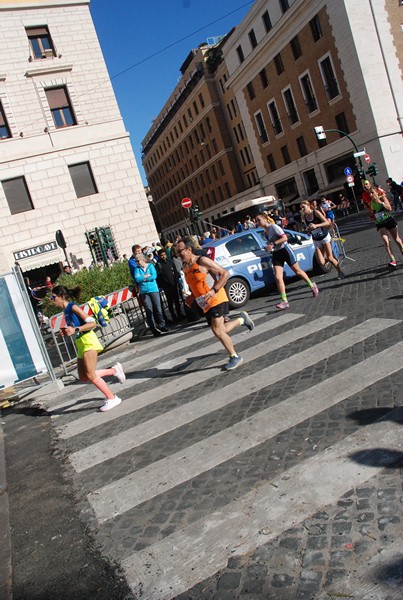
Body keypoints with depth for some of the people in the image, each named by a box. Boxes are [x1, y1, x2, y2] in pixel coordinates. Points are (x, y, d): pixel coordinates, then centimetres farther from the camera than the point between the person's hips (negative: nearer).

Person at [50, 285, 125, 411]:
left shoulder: (73, 307, -11)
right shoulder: (66, 311, 14)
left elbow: (92, 323, -16)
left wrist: (76, 330, -23)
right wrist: (67, 332, 4)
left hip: (87, 342, -9)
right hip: (80, 344, 9)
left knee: (90, 375, -10)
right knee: (83, 377, 9)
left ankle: (112, 398, 3)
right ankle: (114, 370, 21)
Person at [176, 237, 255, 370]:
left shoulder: (202, 261, -15)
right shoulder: (185, 267, 9)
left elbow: (225, 273, -15)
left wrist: (214, 290, -25)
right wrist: (191, 297, 5)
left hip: (216, 300, -8)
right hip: (205, 304, 8)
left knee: (217, 331, -14)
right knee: (221, 330, 10)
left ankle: (235, 357, 4)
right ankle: (241, 319, 36)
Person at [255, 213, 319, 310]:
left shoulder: (273, 227, -13)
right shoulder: (265, 232, 11)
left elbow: (284, 238, -21)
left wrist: (273, 244, -26)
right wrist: (269, 247, 7)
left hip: (285, 250, -7)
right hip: (276, 254, 7)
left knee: (298, 271, 8)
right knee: (278, 277, -10)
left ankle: (312, 286, 33)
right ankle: (284, 301, -12)